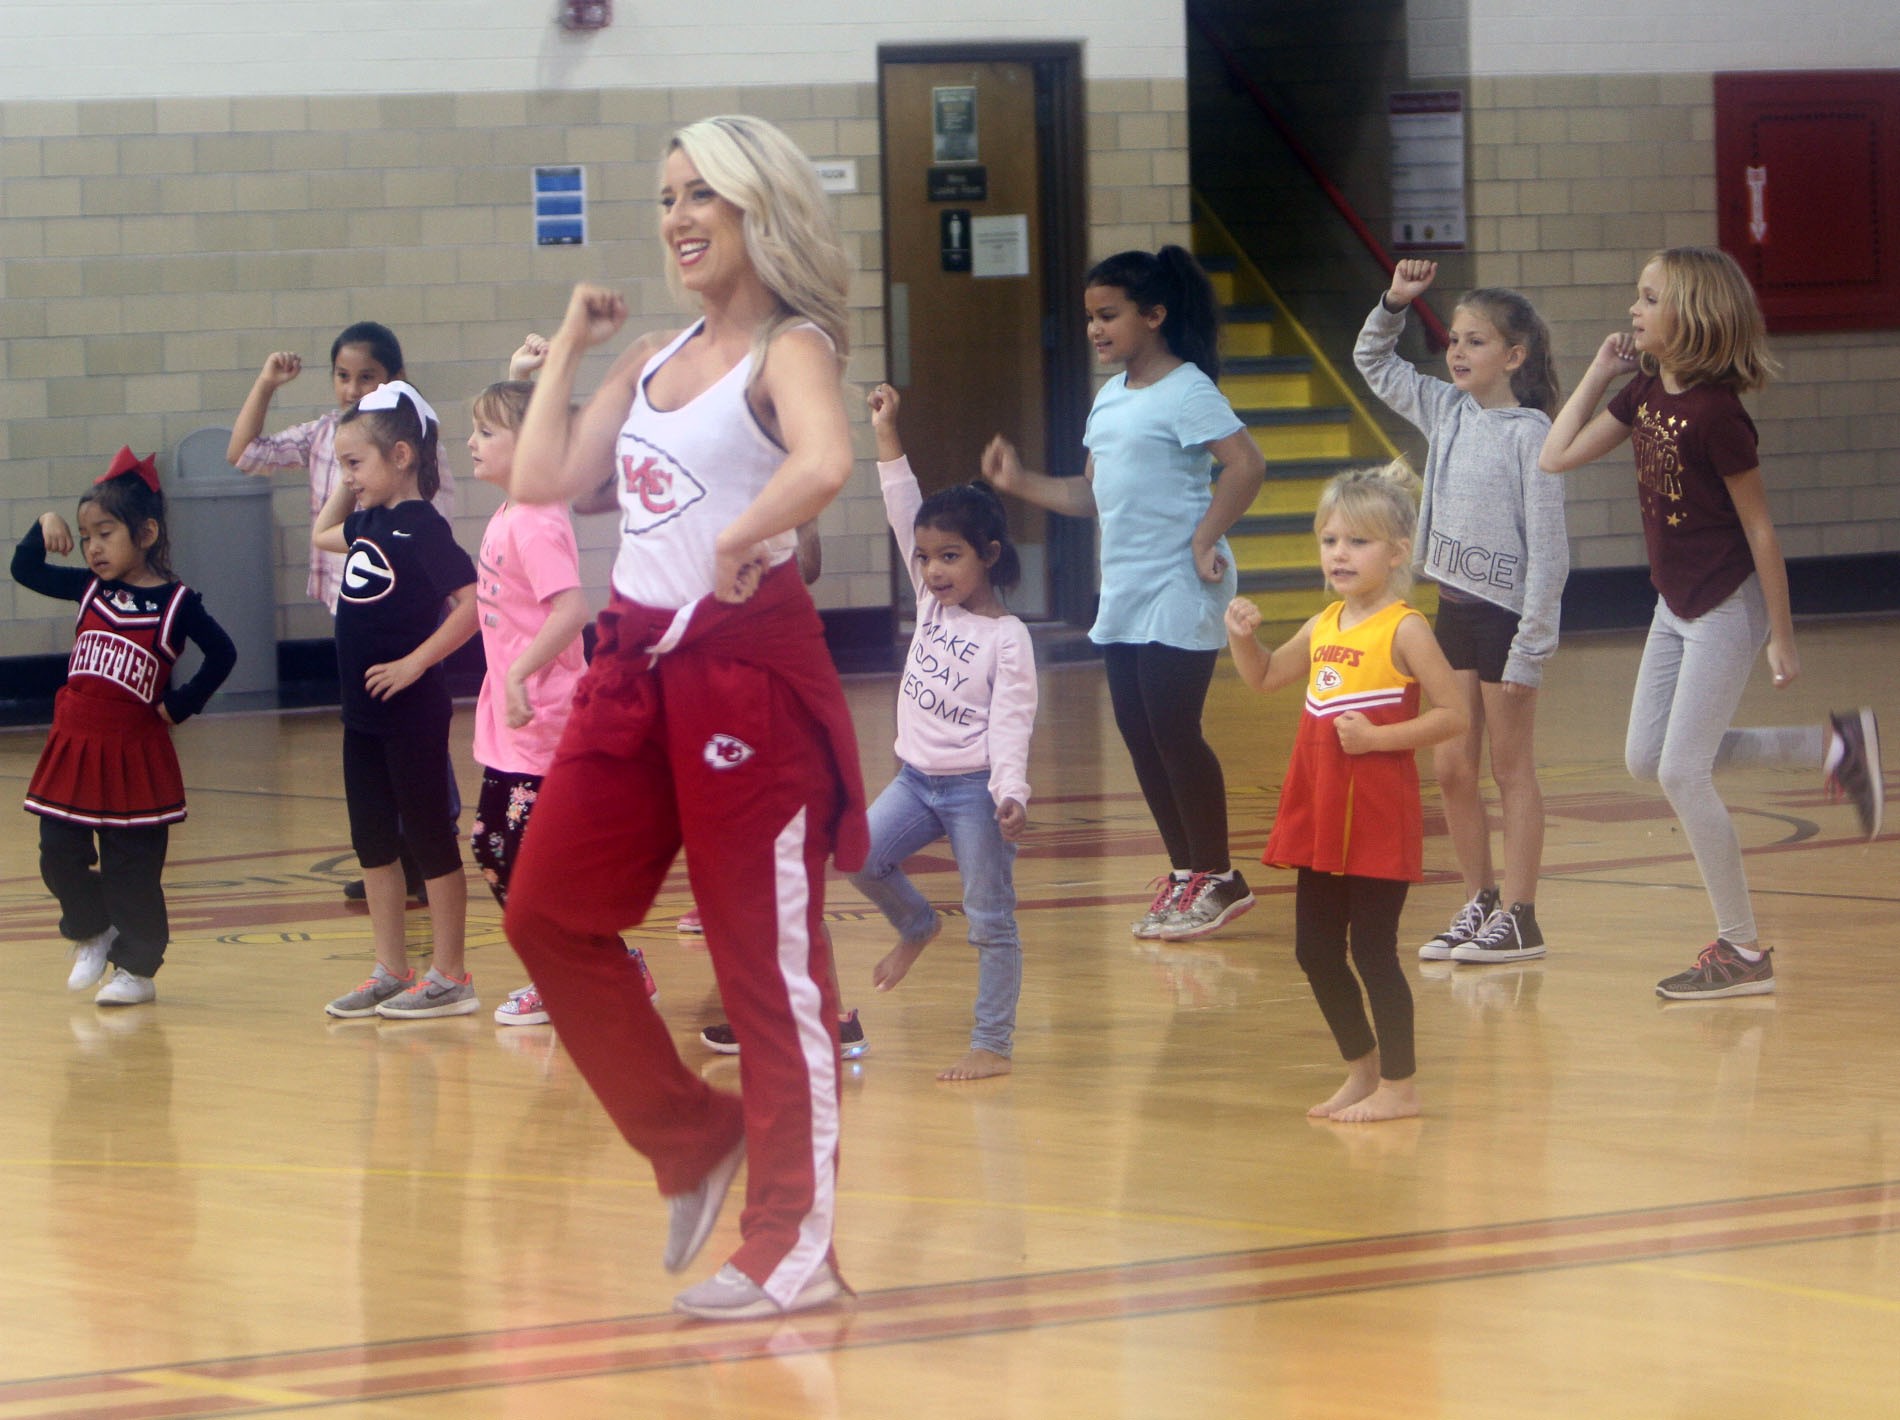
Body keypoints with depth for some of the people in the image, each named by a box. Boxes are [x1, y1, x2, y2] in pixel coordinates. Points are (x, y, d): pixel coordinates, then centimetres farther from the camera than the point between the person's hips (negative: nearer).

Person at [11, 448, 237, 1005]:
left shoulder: (174, 602, -9)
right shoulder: (91, 589, 6)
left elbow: (222, 654, -4)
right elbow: (25, 571, 14)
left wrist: (180, 705, -6)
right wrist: (45, 528, -2)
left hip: (134, 751, -5)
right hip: (74, 747, 5)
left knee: (131, 869, 2)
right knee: (60, 856, 4)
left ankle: (137, 969, 11)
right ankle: (92, 933, 29)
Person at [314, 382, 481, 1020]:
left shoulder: (422, 526, -16)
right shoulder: (368, 521, 9)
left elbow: (472, 602, -24)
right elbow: (322, 534, 30)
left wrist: (415, 662, -22)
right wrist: (350, 483, 16)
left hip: (412, 710, -9)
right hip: (363, 711, 9)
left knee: (430, 839, 0)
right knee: (372, 843, 13)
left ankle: (449, 977, 6)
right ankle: (390, 972, 20)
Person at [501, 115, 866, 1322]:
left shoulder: (790, 350, -9)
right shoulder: (656, 360, 15)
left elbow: (826, 462, -31)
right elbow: (547, 478, 9)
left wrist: (741, 542, -23)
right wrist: (569, 348, 12)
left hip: (746, 668, -8)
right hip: (639, 664, 8)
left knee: (769, 957, -2)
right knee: (550, 916, 9)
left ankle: (795, 1249, 4)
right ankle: (695, 1140, 24)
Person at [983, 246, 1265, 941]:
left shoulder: (1186, 391, -11)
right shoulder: (1109, 398, 16)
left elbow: (1245, 465, -21)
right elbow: (1093, 494, 21)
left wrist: (1205, 539, -21)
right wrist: (1021, 483, 10)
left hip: (1179, 591, -9)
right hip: (1124, 591, 9)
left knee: (1173, 729, -8)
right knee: (1139, 734, 8)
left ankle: (1217, 877, 0)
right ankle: (1186, 872, 17)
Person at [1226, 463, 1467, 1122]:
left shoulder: (1404, 631, -11)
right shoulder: (1323, 627, 11)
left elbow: (1453, 714, -15)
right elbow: (1263, 676, 28)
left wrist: (1377, 737, -20)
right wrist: (1243, 636, 7)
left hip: (1379, 816, -8)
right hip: (1321, 816, 8)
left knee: (1373, 950, -4)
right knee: (1315, 951, 12)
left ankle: (1399, 1085, 6)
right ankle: (1361, 1069, 27)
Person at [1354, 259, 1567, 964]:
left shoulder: (1529, 435, -13)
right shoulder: (1446, 412, 7)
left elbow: (1548, 549, -15)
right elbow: (1373, 363, 22)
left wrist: (1530, 647, -17)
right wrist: (1394, 303, 4)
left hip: (1508, 614, -7)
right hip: (1455, 608, 7)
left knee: (1512, 768, 0)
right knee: (1451, 768, 9)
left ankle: (1519, 915, 5)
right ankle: (1479, 902, 20)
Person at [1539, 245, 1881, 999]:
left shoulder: (1713, 411, -23)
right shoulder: (1645, 392, 1)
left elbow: (1760, 528, -18)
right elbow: (1558, 456, 5)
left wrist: (1782, 638, -15)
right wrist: (1599, 371, 1)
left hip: (1727, 606, -9)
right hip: (1677, 604, 9)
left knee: (1682, 772, -8)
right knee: (1646, 759, 13)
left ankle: (1744, 951, 3)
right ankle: (1831, 745, 22)